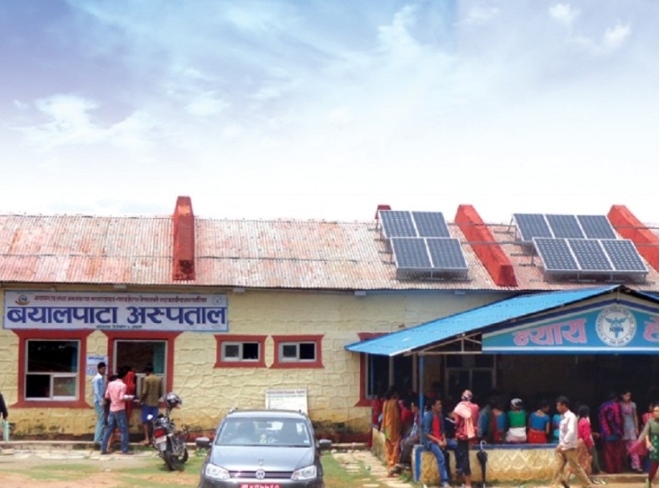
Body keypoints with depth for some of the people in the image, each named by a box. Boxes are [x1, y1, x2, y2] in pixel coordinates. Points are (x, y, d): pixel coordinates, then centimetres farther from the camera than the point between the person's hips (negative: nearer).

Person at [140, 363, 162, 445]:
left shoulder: (146, 379, -11)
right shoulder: (159, 379, 4)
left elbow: (144, 392, -14)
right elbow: (161, 393, 6)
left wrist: (140, 401, -2)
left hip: (146, 403, -5)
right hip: (155, 403, 5)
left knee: (145, 421, 1)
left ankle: (147, 439, -4)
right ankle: (152, 438, 11)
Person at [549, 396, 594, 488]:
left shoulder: (571, 417, -16)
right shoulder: (563, 417, 11)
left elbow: (571, 432, -28)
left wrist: (562, 444, -34)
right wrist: (560, 445, 17)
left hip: (569, 447, -8)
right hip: (562, 447, 8)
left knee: (576, 468, 2)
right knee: (558, 467, 0)